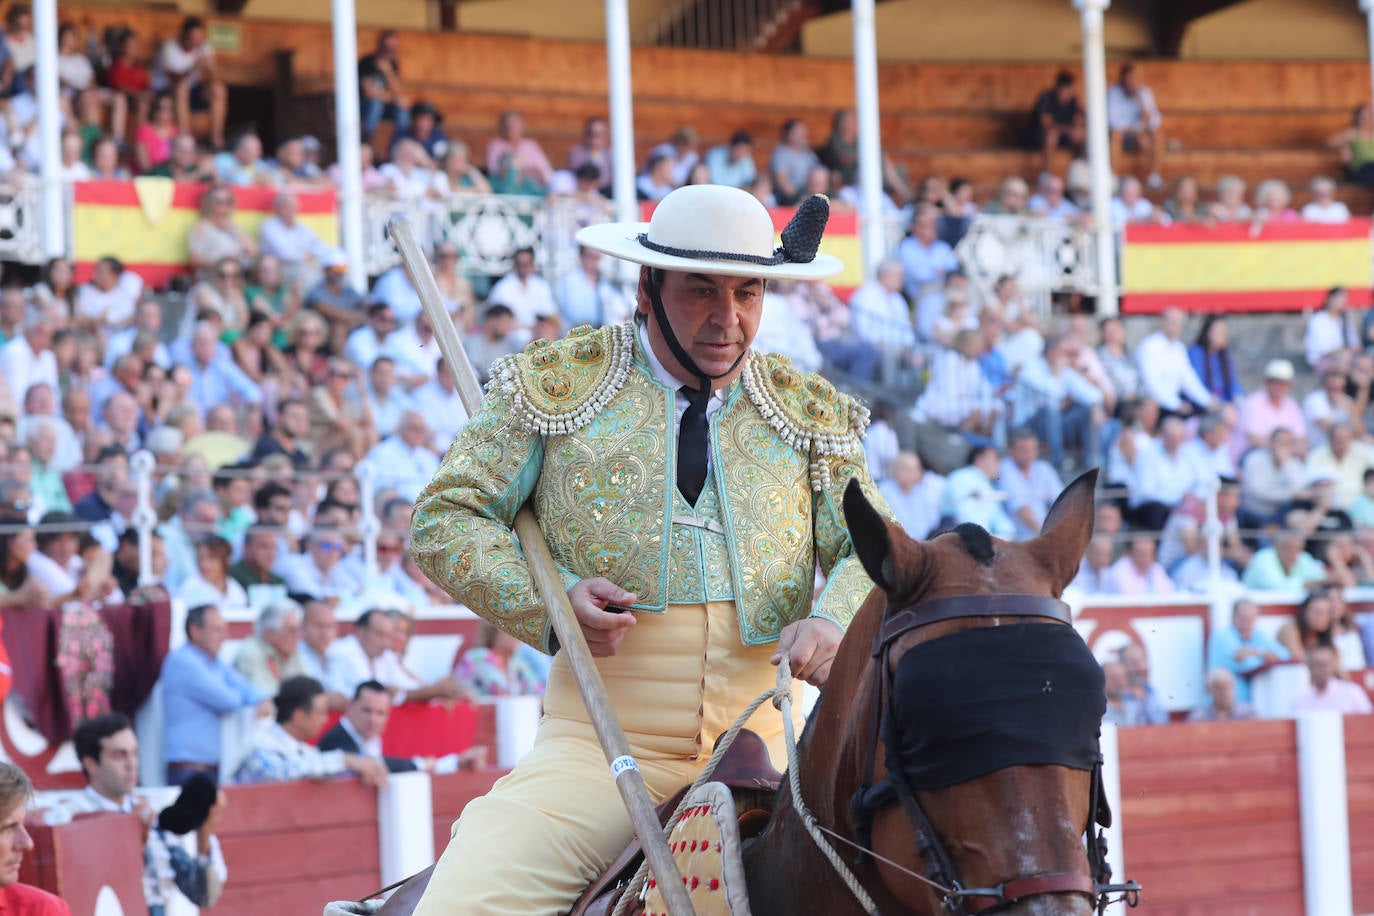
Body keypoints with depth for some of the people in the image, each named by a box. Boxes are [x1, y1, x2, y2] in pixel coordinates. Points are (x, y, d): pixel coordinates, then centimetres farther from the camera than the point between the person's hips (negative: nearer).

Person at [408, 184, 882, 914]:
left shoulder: (811, 413, 12)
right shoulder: (556, 386, 4)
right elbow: (444, 519, 5)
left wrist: (834, 621, -13)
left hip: (760, 754, 2)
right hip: (596, 749, -2)